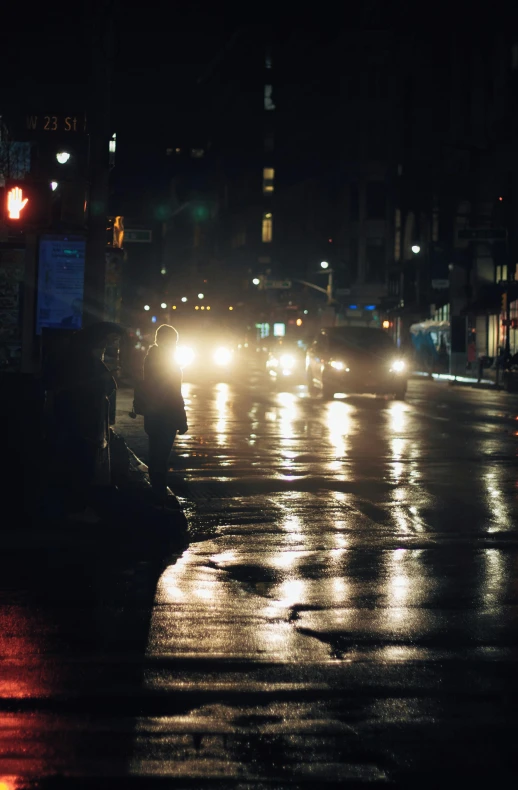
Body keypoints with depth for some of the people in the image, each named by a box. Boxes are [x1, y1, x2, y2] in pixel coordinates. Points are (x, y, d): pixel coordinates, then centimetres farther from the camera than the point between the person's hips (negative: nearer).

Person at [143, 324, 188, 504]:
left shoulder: (151, 358, 9)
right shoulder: (169, 362, -16)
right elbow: (175, 395, -19)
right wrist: (182, 421, -16)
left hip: (152, 415, 9)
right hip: (166, 417, -9)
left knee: (156, 455, 16)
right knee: (161, 457, -4)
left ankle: (157, 493, 26)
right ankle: (160, 496, 0)